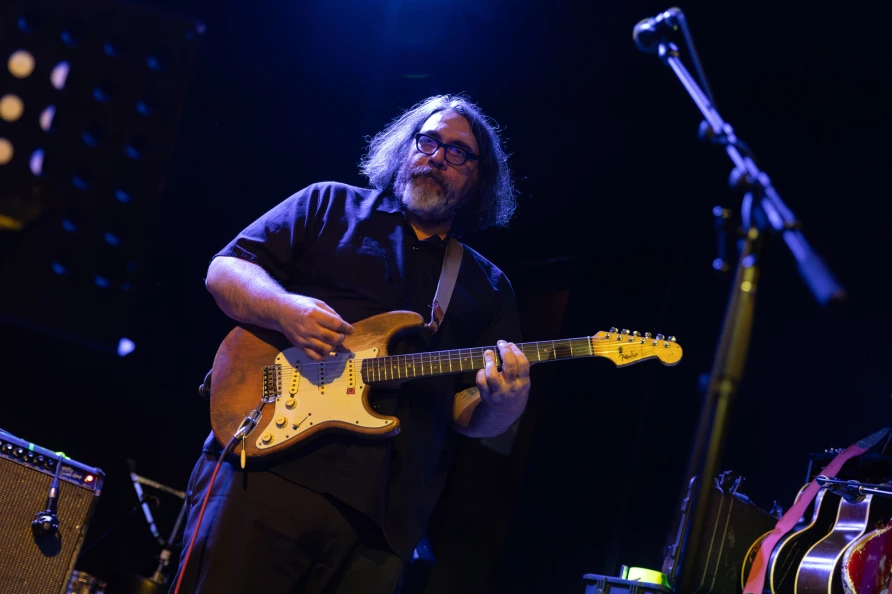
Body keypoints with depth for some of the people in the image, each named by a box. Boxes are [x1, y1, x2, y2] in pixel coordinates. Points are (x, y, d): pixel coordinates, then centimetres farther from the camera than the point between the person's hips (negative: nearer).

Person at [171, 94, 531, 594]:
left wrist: (504, 401, -11)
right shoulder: (330, 206, 14)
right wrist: (285, 309, -13)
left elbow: (471, 416, 13)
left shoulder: (489, 288, 18)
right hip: (269, 467, -2)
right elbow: (224, 270, 7)